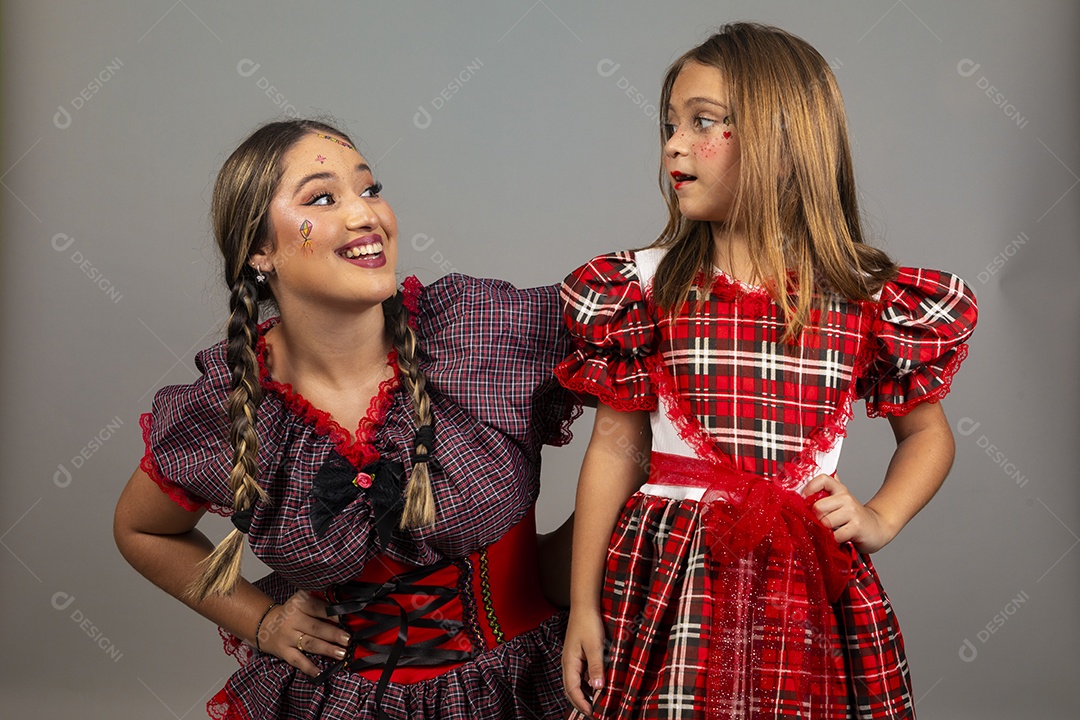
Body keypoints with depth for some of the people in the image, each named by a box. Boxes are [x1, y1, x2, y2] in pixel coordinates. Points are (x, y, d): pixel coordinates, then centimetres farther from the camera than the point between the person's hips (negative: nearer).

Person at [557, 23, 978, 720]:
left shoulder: (867, 296, -2)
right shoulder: (647, 288, -1)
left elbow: (927, 432, 13)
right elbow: (616, 448, 2)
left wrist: (880, 519, -5)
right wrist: (584, 608, 0)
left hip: (811, 584, 0)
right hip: (669, 582, 0)